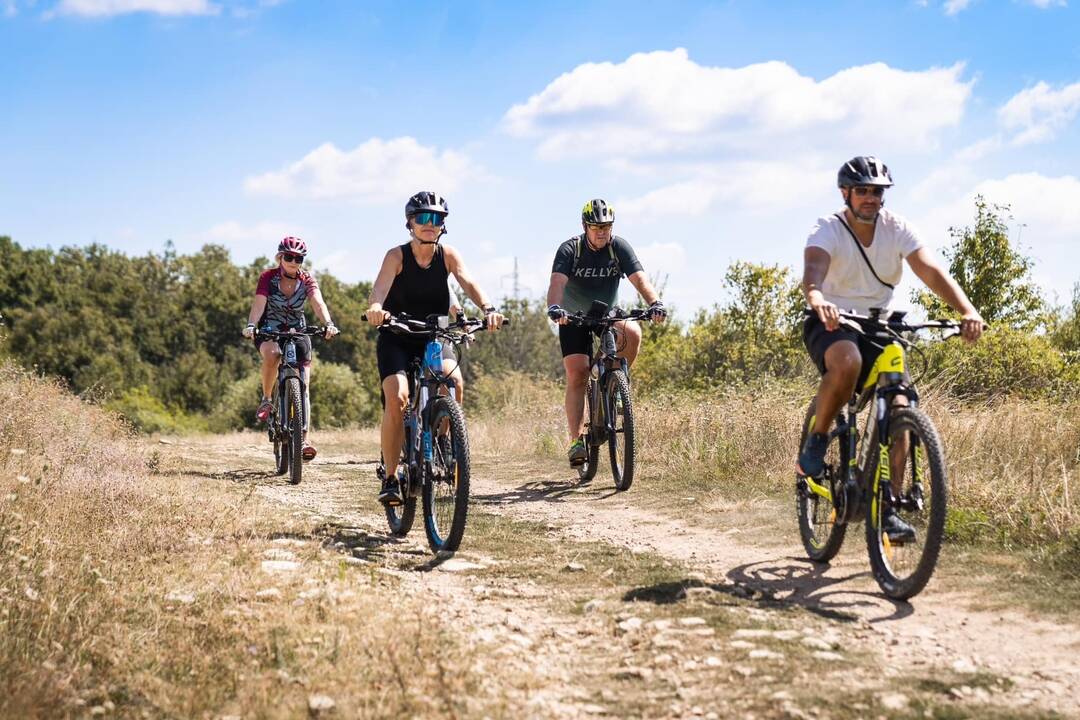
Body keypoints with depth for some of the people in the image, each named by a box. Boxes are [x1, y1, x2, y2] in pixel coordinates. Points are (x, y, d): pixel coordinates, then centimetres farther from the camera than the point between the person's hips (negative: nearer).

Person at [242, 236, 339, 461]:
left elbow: (318, 303, -22)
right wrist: (251, 325, -44)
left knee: (303, 387, -8)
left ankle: (304, 440, -8)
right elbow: (259, 304, -24)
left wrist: (328, 323, -43)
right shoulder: (268, 277, -10)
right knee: (272, 354, -38)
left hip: (298, 332, 2)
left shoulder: (307, 280, -6)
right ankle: (266, 400, -16)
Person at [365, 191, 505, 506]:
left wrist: (488, 308, -43)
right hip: (396, 338, -2)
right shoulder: (397, 255, -13)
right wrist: (375, 307, -55)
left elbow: (468, 283, -21)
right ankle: (390, 477, -12)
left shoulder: (448, 255, -6)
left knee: (455, 384, -25)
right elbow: (382, 284, -31)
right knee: (397, 398, -23)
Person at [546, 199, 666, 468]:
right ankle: (576, 440, -14)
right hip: (574, 318, -2)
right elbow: (557, 282, -32)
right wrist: (554, 307, -52)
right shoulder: (569, 249, -17)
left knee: (632, 333, -31)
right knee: (577, 374, -15)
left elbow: (639, 278, -23)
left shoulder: (619, 247, -12)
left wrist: (655, 303, -42)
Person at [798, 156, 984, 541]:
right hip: (831, 323, -4)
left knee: (897, 406, -13)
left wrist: (968, 311, -38)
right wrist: (817, 300, -61)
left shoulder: (896, 228, -8)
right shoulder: (828, 230, -16)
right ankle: (816, 441, -14)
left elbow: (931, 270, -21)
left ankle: (889, 509, -6)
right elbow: (813, 270, -37)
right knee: (847, 362, -38)